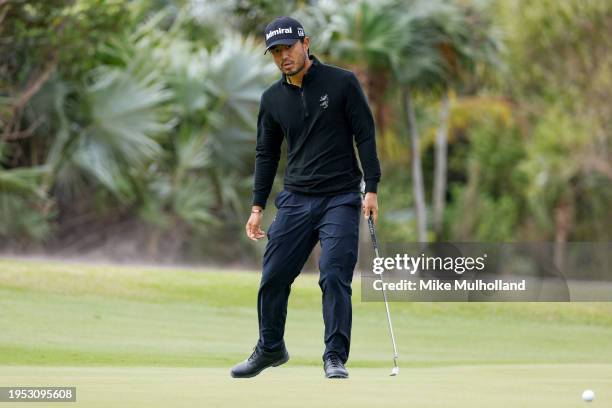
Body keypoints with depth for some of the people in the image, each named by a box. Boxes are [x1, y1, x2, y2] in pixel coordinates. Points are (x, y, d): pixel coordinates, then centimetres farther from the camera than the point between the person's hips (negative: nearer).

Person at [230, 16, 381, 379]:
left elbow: (365, 135, -5)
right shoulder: (273, 98, 6)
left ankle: (335, 358, -4)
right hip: (295, 200, 4)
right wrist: (257, 206, 11)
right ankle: (270, 349, 23)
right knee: (274, 277, 4)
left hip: (340, 199, -4)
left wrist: (372, 189, -11)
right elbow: (266, 154, 15)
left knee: (335, 277, -13)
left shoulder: (342, 82, -6)